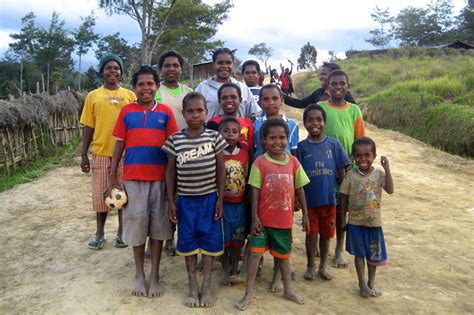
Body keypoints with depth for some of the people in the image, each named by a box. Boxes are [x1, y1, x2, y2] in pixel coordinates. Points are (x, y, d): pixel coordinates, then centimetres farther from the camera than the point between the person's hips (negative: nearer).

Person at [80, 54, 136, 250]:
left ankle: (122, 232, 22)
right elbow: (88, 127, 6)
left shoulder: (129, 95, 4)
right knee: (100, 193, 7)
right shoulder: (93, 96, 5)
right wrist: (84, 154, 2)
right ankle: (100, 233, 22)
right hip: (101, 153, 0)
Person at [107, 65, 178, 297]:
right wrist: (112, 177, 3)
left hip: (160, 177, 0)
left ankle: (155, 276, 20)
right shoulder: (126, 111, 4)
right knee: (136, 223, 7)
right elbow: (119, 144, 6)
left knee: (158, 224, 6)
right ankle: (139, 275, 23)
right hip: (133, 176, 1)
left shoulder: (165, 112, 2)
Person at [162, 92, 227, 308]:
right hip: (186, 199, 1)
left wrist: (220, 199, -3)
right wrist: (171, 201, 1)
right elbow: (171, 171, 3)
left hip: (209, 198, 0)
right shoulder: (175, 139, -2)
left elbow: (221, 169, 0)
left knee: (209, 240, 6)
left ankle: (206, 286, 21)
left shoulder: (214, 137, -3)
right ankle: (192, 286, 24)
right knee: (188, 241, 9)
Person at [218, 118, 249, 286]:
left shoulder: (244, 154, 1)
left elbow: (246, 177, 5)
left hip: (239, 203, 2)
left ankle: (234, 270, 25)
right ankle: (225, 270, 24)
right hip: (222, 202, -2)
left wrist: (241, 192, -4)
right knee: (223, 237, 8)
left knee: (237, 238, 11)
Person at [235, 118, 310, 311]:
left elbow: (299, 189, 5)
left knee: (283, 254, 18)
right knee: (256, 252, 2)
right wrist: (254, 217, -12)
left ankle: (288, 290, 35)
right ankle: (249, 292, 16)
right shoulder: (260, 162, -11)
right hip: (263, 219, -3)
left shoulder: (293, 162, -2)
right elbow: (255, 191, -9)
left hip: (284, 219, 3)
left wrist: (305, 214, 5)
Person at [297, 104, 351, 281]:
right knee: (311, 234, 10)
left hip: (329, 199, 1)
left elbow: (341, 173, 0)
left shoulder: (333, 144, -3)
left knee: (326, 233, 14)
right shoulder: (302, 147, -4)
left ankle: (323, 266, 32)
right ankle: (310, 266, 28)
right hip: (309, 199, -1)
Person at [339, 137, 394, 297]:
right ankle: (362, 284, 21)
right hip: (355, 222, -1)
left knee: (374, 254, 13)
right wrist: (343, 218, -1)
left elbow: (390, 190, -19)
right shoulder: (351, 175, -8)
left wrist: (387, 169, -23)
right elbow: (344, 197, -2)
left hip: (374, 221, 1)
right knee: (359, 253, 8)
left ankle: (371, 283, 32)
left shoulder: (379, 174, -6)